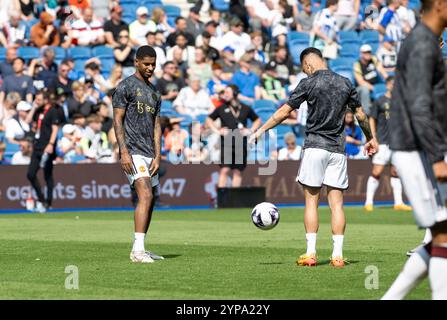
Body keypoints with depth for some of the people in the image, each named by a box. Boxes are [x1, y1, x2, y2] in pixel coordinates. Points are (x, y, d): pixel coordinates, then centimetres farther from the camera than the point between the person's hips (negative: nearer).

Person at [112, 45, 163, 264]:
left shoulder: (154, 92, 19)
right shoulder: (126, 86, -3)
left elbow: (156, 126, 17)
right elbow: (117, 121, -7)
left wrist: (157, 156, 5)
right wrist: (124, 152, -16)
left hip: (149, 154, 8)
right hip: (133, 152, -8)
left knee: (150, 202, 9)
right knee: (146, 196, -21)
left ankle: (140, 250, 17)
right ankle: (137, 250, -26)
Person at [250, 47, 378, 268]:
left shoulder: (309, 83, -4)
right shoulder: (345, 83, 8)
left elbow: (284, 111, -4)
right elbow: (360, 114, 17)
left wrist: (261, 131, 4)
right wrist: (370, 138, 32)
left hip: (315, 147, -3)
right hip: (338, 149, 3)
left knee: (311, 202, 2)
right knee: (336, 204, 3)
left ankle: (310, 253, -3)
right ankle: (338, 255, -2)